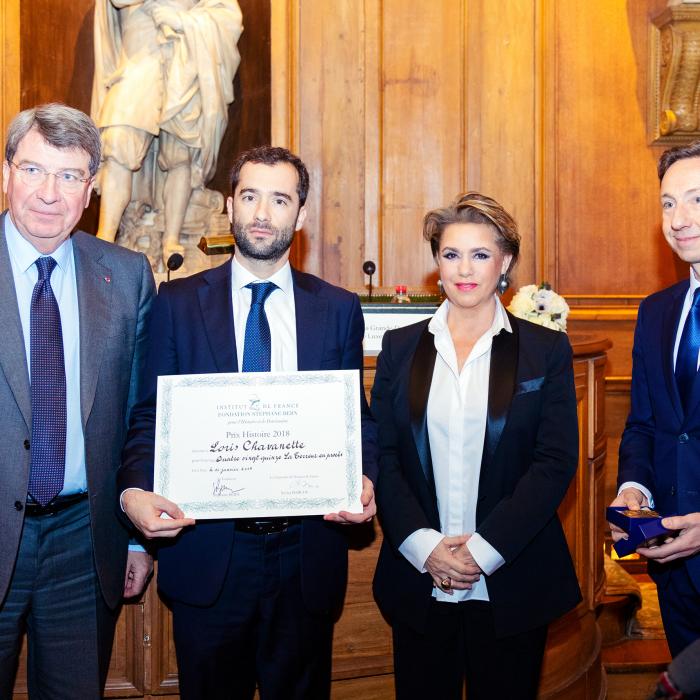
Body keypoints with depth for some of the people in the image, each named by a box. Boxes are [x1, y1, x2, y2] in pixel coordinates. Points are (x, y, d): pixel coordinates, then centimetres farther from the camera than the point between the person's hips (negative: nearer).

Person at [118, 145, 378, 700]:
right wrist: (135, 490, -18)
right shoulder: (178, 302, 1)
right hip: (207, 554, -1)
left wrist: (364, 480, -13)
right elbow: (150, 416, 0)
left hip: (306, 555, 1)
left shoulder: (339, 309, 5)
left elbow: (358, 418, 7)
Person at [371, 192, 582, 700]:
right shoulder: (401, 347, 5)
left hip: (512, 582, -1)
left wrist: (485, 549, -13)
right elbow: (382, 455, 1)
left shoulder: (546, 350, 1)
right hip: (417, 579, 1)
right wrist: (424, 546, -12)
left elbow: (557, 462, -5)